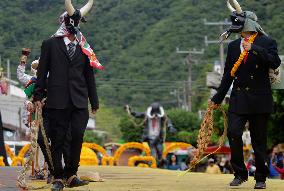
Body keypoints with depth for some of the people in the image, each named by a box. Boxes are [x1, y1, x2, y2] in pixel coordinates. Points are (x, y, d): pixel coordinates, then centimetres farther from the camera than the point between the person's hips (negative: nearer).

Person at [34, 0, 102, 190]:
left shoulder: (84, 48, 16)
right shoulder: (50, 44, 8)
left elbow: (89, 75, 18)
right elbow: (42, 72, 6)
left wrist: (94, 101, 16)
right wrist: (38, 96, 0)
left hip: (79, 101, 2)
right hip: (57, 101, -2)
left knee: (78, 136, -12)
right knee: (57, 139, -1)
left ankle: (71, 174, -2)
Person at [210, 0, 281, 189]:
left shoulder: (267, 43, 0)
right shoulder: (233, 46, 13)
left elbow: (275, 63, -19)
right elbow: (228, 74, 18)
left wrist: (254, 48, -22)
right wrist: (218, 98, 17)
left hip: (259, 100, -3)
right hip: (238, 99, 3)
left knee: (259, 139, 2)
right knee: (234, 134, -9)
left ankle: (261, 177, 13)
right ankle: (240, 174, 4)